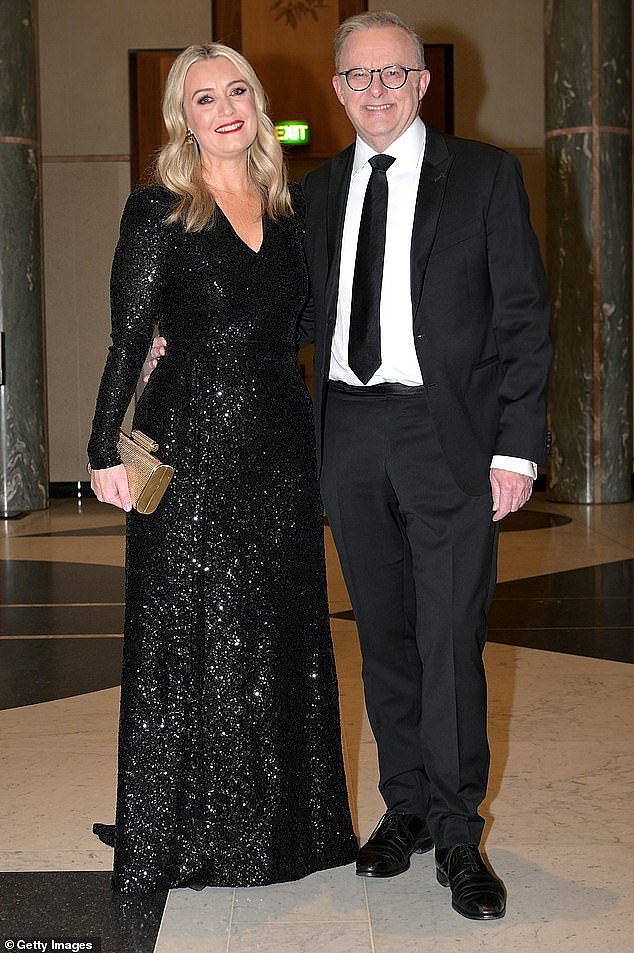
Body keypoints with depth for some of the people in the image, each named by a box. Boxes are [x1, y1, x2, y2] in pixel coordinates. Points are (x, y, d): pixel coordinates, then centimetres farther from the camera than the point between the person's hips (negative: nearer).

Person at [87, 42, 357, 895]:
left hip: (281, 441, 5)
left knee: (283, 634, 11)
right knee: (193, 636, 2)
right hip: (194, 447, -5)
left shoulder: (290, 209, 11)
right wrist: (106, 450, -11)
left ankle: (284, 822, 26)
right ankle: (188, 832, 17)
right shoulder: (159, 213, -4)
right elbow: (129, 340, -6)